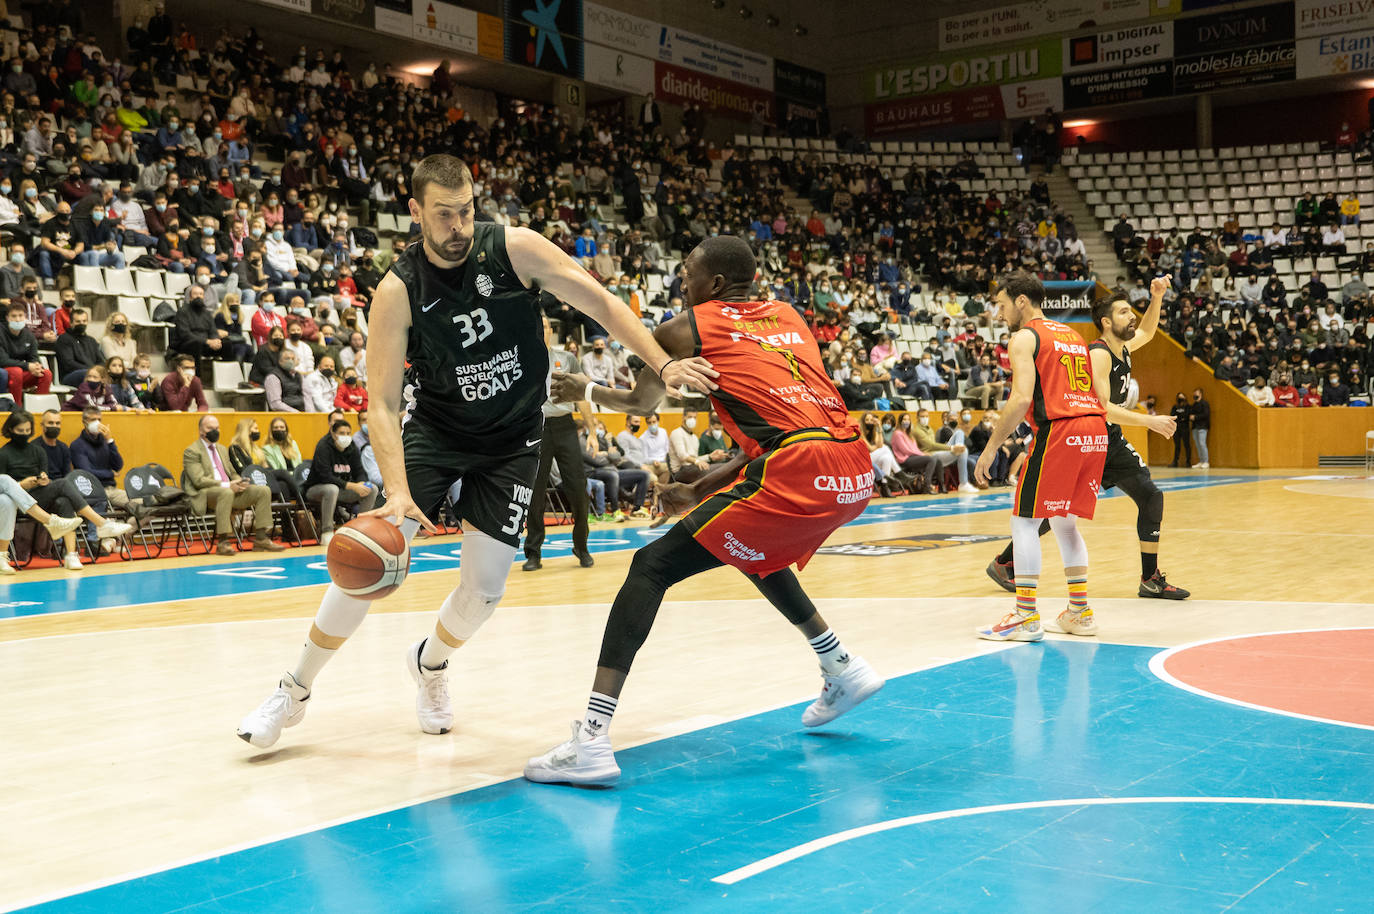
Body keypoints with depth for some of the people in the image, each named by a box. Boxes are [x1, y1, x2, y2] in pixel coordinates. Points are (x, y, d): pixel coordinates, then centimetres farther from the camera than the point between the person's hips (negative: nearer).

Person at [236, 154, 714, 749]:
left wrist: (663, 365, -23)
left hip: (512, 438, 1)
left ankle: (429, 663, 32)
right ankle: (295, 690, 8)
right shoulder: (398, 291, -17)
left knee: (484, 588, -2)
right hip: (434, 430, -1)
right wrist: (397, 491, -33)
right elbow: (383, 403, -20)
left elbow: (600, 302, -12)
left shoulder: (514, 248, -15)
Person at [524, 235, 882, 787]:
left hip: (797, 472, -7)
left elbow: (641, 404, 28)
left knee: (654, 565, -2)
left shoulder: (685, 329, 11)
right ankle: (842, 670, 42)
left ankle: (592, 741, -13)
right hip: (856, 471, 7)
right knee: (755, 549, 36)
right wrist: (702, 489, 32)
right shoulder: (787, 318, 27)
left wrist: (585, 391, 49)